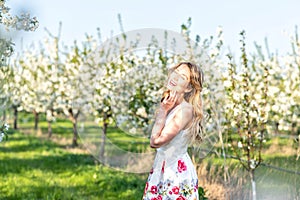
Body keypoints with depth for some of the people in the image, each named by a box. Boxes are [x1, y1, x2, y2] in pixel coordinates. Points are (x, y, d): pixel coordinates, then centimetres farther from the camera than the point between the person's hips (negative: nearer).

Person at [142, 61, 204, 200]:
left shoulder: (185, 110, -20)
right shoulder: (169, 104, 5)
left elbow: (156, 142, -21)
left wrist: (162, 111, -16)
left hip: (177, 171, -8)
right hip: (161, 168, 8)